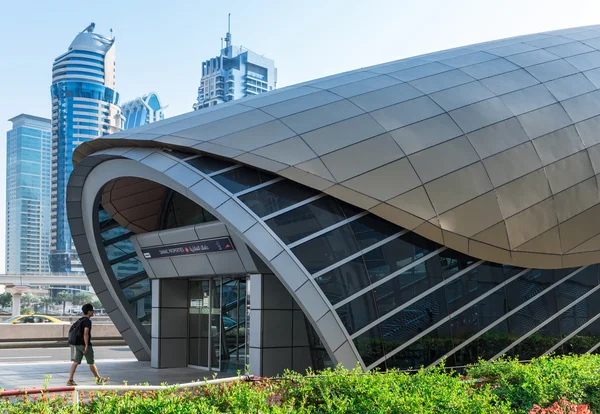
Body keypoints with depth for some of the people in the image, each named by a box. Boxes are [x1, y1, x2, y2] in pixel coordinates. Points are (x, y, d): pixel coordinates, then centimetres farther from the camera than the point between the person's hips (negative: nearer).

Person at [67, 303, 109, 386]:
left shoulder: (80, 320, 15)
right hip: (85, 344, -8)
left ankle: (70, 380, -1)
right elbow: (86, 334, -22)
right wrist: (86, 346, -23)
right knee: (91, 363, 3)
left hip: (78, 344, 8)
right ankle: (99, 379, 15)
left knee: (76, 362, 4)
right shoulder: (87, 321, -14)